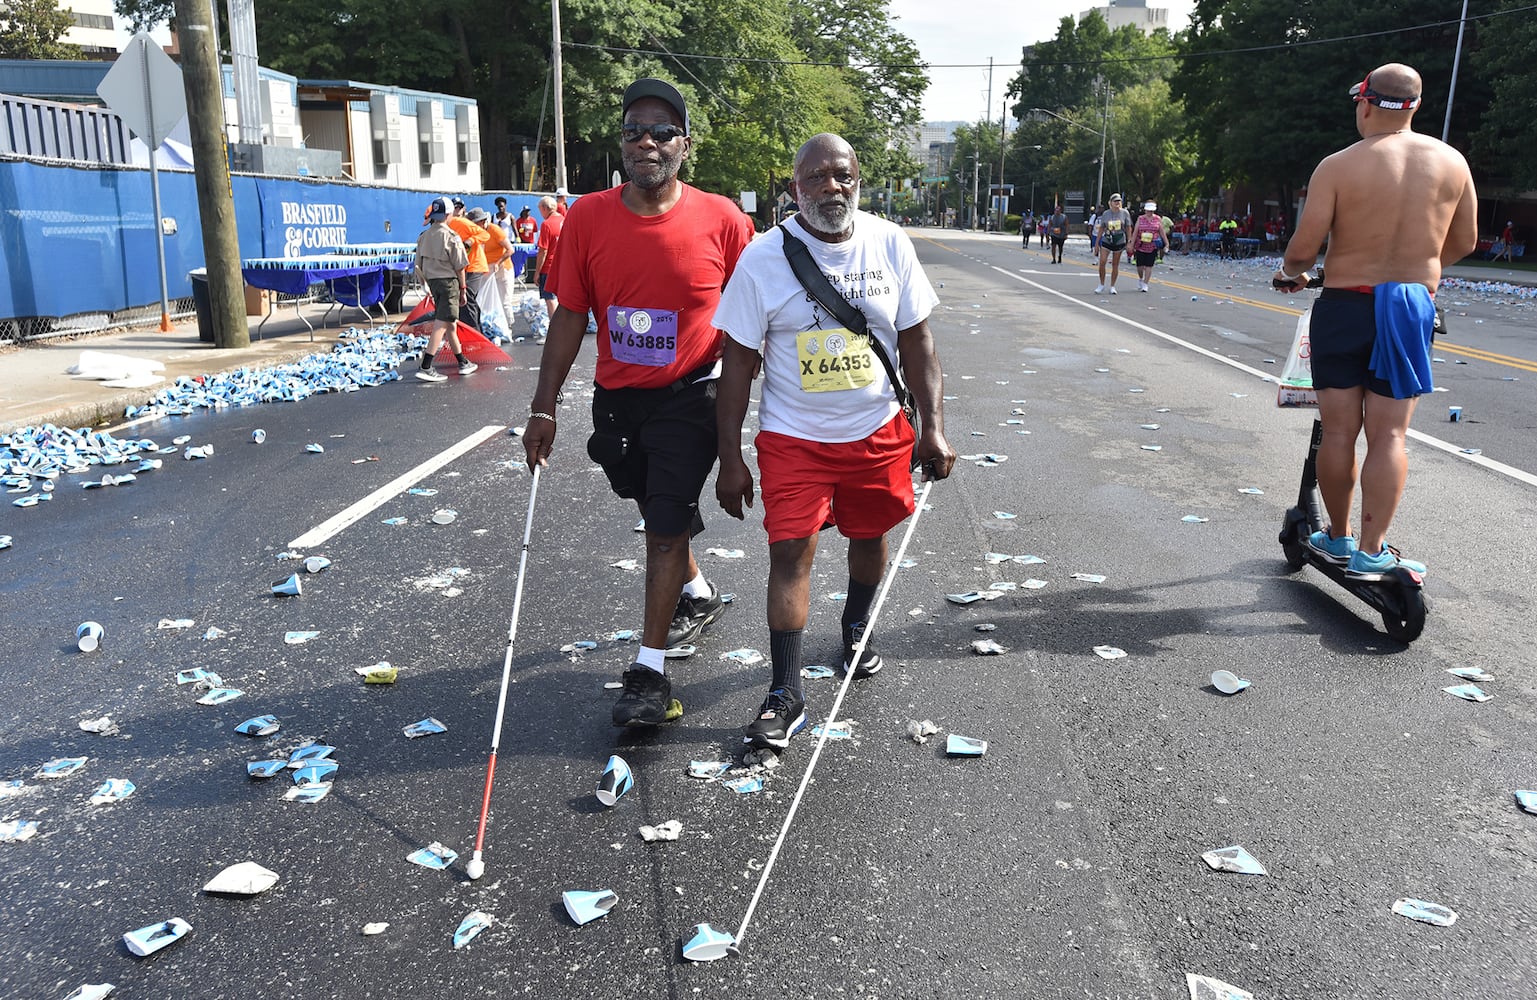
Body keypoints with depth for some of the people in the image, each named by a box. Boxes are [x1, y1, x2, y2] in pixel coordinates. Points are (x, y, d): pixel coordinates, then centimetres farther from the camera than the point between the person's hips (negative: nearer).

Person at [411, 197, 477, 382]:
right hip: (448, 282, -7)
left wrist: (427, 285, 18)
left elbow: (418, 266, 10)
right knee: (441, 325, -7)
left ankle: (463, 362, 28)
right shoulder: (451, 237, -11)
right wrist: (463, 289, 0)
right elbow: (459, 267, -10)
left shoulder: (424, 236, 7)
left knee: (451, 324, 17)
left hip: (433, 282, 7)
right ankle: (425, 367, -14)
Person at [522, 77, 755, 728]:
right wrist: (543, 409, -1)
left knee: (667, 524, -7)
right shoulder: (588, 218, -5)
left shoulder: (723, 220, -12)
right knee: (657, 515, 20)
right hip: (618, 400, 4)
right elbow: (570, 316, 0)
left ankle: (650, 673, 2)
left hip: (691, 399, -4)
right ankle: (698, 595, 48)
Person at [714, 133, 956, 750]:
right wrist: (730, 459, -8)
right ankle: (786, 696, 1)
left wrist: (932, 427, -3)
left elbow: (916, 341, 3)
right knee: (790, 552, -9)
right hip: (793, 435, -2)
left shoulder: (890, 244, -3)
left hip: (879, 429, 3)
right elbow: (739, 362, -6)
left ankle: (856, 630, 45)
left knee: (869, 536, 16)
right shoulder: (764, 258, -10)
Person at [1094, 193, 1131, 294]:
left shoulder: (1125, 213, -1)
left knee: (1115, 265, 4)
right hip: (1106, 241, 1)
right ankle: (1101, 285, 3)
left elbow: (1128, 228, 5)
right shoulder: (1105, 214, 1)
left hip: (1119, 241, -1)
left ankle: (1112, 287, 12)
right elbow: (1101, 228, 8)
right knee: (1102, 262, -10)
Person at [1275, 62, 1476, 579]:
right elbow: (1464, 242, 12)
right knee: (1388, 435, 4)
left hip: (1344, 308, -2)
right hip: (1412, 307, 3)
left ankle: (1338, 537, 20)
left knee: (1338, 432, 8)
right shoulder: (1451, 161, 3)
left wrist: (1290, 272, 11)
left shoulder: (1337, 166, -10)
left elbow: (1302, 249, -12)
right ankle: (1370, 551, 4)